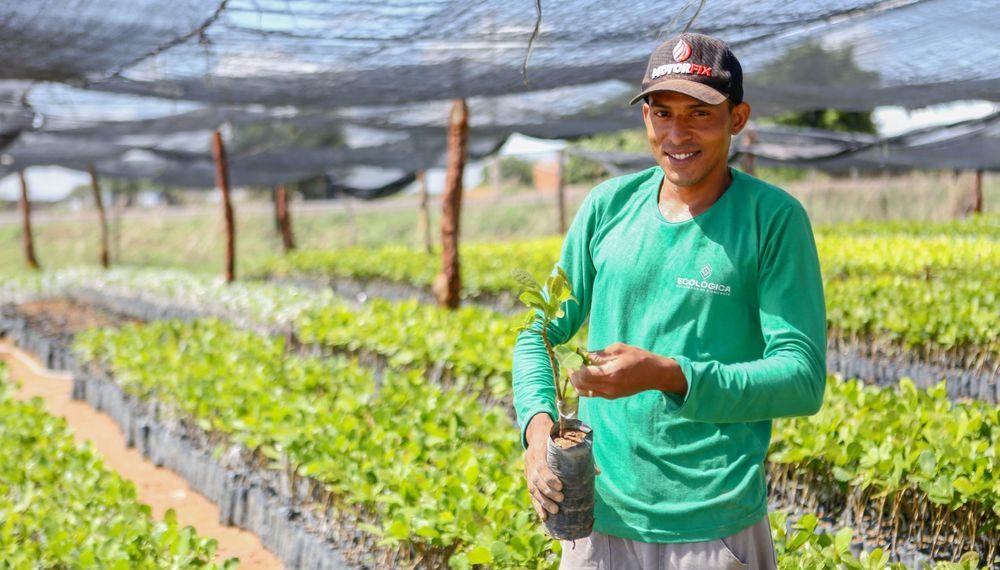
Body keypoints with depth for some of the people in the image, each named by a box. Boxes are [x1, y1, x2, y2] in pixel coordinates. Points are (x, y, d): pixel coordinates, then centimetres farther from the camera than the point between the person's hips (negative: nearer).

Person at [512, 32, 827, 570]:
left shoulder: (773, 218, -7)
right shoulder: (609, 205, 4)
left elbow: (802, 379, -12)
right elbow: (539, 335, 10)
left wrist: (667, 375, -23)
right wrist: (538, 422, -10)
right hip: (599, 515, 4)